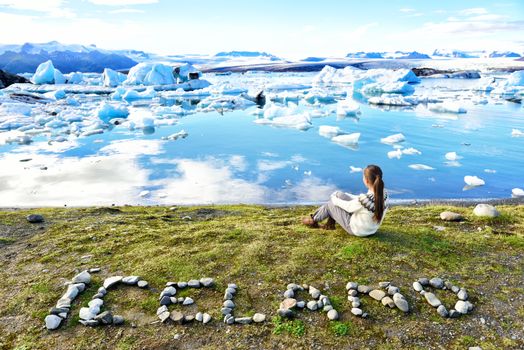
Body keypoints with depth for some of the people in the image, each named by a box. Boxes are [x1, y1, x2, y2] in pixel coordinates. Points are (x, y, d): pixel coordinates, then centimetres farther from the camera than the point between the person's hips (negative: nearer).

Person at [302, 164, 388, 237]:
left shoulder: (364, 199, -35)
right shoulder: (384, 194, -12)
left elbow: (349, 207, -16)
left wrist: (334, 199, 3)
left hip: (357, 230, -7)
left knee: (330, 204, 9)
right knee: (338, 194, 8)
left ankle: (314, 220, 35)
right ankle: (330, 224, 26)